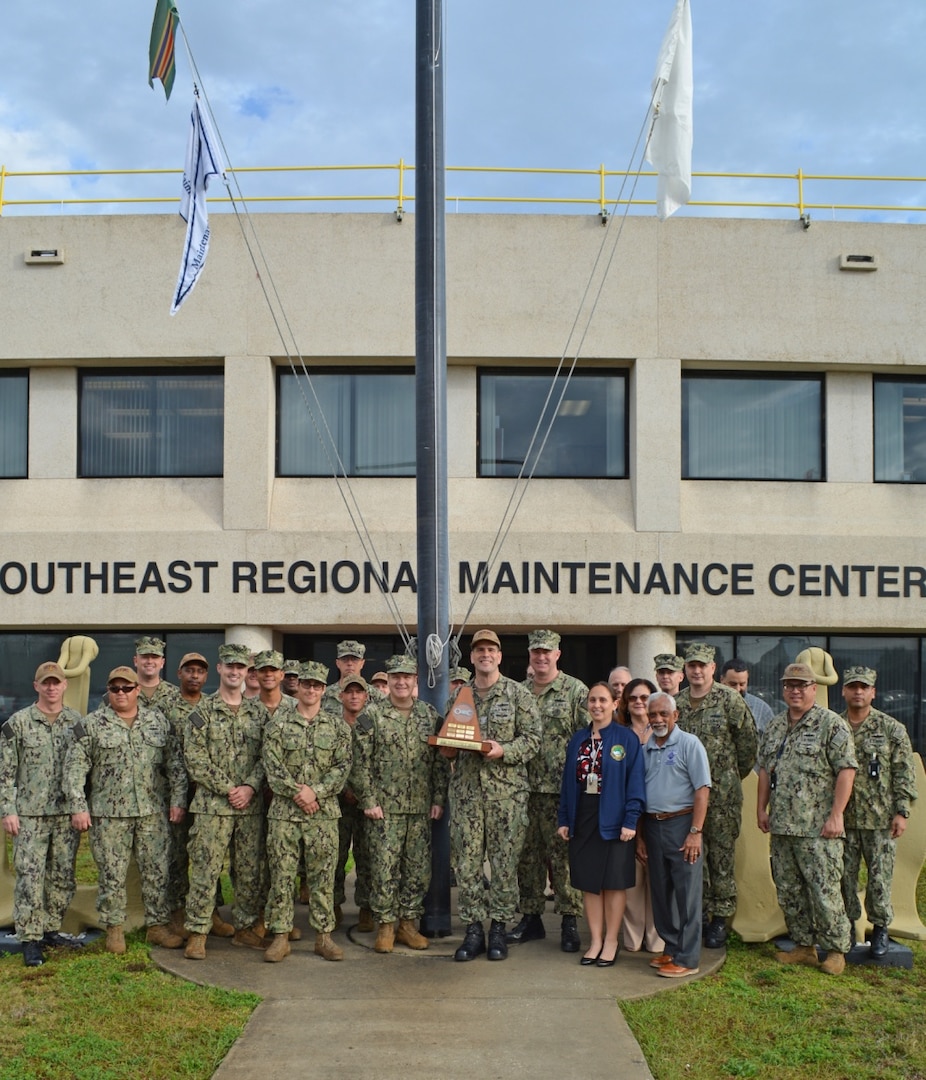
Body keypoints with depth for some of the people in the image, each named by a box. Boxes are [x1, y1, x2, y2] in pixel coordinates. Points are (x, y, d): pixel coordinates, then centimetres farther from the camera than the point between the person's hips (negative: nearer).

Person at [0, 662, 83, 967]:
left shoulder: (78, 722, 5)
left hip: (67, 813, 3)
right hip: (30, 814, -3)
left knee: (63, 876, 9)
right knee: (30, 877, -3)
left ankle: (51, 930, 22)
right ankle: (30, 940, 3)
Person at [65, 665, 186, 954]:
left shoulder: (158, 721, 8)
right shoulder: (91, 725, 1)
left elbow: (176, 762, 8)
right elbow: (75, 768, -2)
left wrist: (178, 799, 1)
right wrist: (78, 807, -9)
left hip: (152, 811, 2)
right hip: (108, 813, -2)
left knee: (157, 871, 6)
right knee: (112, 874, 4)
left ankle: (158, 925, 17)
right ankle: (114, 929, 17)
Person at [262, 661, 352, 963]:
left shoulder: (337, 726, 7)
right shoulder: (278, 723, 3)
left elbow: (342, 767, 0)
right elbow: (272, 765, -3)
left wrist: (315, 791, -13)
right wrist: (296, 792, -14)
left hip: (323, 812, 1)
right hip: (284, 812, -1)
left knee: (323, 876, 5)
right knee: (281, 875, 2)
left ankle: (323, 936, 13)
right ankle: (280, 936, 10)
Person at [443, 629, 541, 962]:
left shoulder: (518, 694, 1)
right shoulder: (458, 696, 12)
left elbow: (533, 738, -4)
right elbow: (447, 740, 20)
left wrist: (503, 751, -18)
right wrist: (447, 750, -2)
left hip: (507, 789, -3)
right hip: (466, 788, 3)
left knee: (504, 860, 1)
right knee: (467, 860, 3)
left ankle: (498, 928, 12)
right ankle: (473, 929, 12)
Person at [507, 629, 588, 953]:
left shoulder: (576, 691, -2)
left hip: (561, 789, -5)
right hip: (524, 788, 5)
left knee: (563, 855, -1)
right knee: (527, 855, 10)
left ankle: (569, 922, 7)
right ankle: (531, 918, 20)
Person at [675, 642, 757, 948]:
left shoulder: (729, 699, -5)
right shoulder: (676, 704, 7)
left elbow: (748, 741, -1)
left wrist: (734, 776, 5)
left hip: (721, 793, -3)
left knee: (721, 857, 1)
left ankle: (720, 917, 10)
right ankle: (699, 912, 18)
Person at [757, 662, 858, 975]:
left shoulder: (832, 724, -6)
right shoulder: (775, 726, 14)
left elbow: (846, 770, -11)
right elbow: (765, 770, 19)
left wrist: (836, 815, -16)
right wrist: (761, 808, 12)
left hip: (818, 829, -7)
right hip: (781, 826, 7)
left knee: (825, 891, -4)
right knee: (789, 891, 11)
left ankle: (836, 950, 9)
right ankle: (803, 946, 23)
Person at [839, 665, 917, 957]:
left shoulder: (892, 729, -1)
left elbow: (904, 773, -2)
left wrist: (901, 812, -8)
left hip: (880, 820, -2)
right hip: (843, 819, 2)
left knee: (880, 877, 3)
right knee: (844, 875, 8)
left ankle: (880, 928, 17)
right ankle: (847, 926, 22)